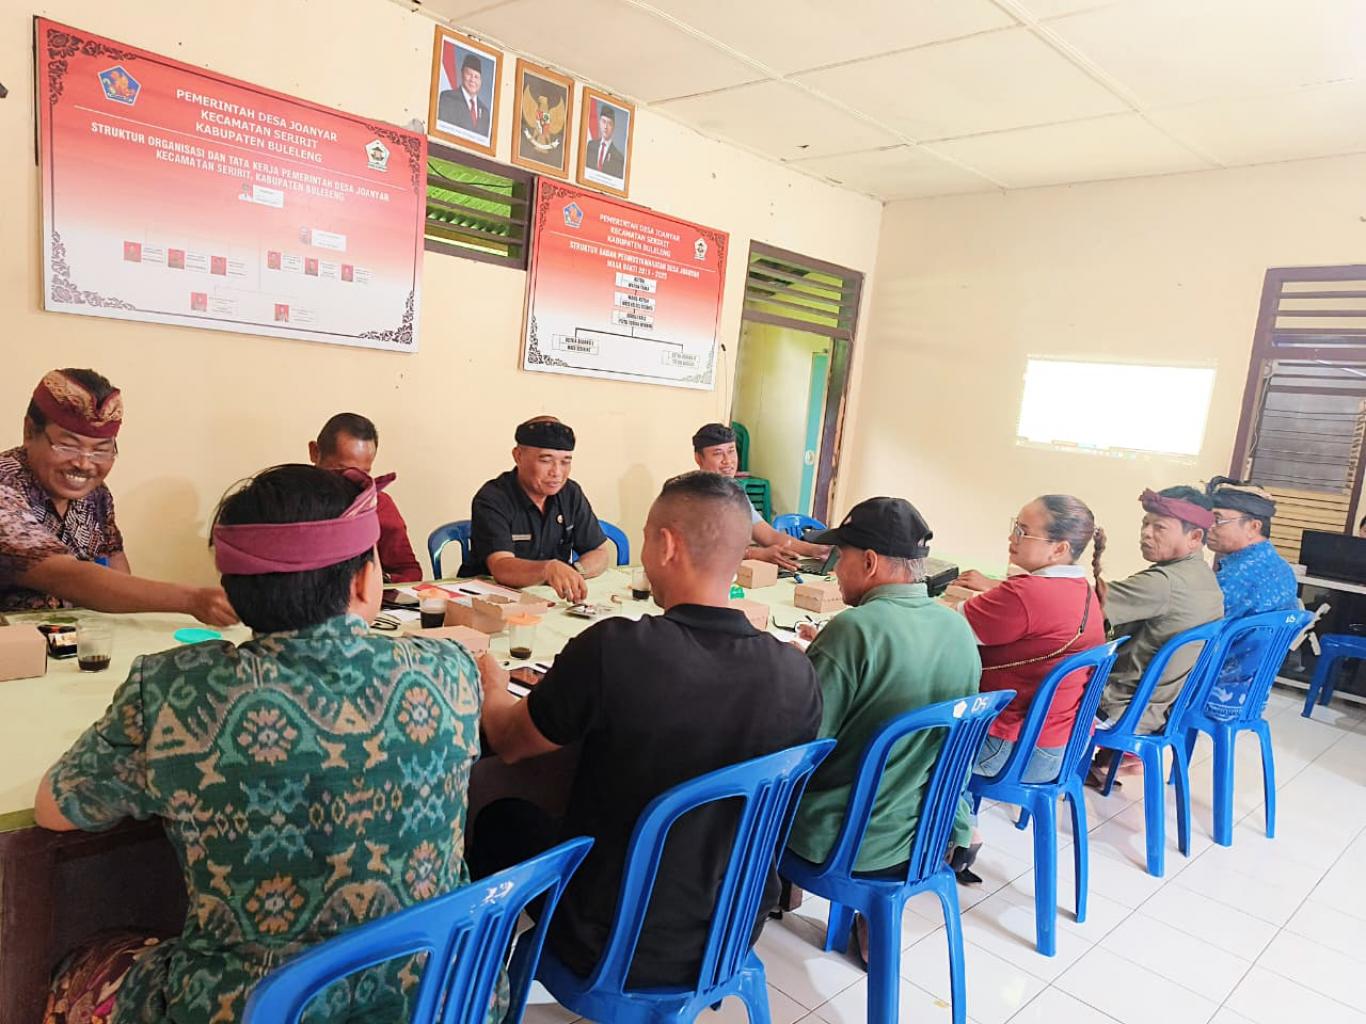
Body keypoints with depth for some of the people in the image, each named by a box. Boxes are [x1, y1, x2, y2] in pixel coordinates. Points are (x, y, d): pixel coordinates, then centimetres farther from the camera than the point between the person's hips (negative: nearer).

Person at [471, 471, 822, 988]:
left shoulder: (612, 650, -29)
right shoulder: (798, 674, -18)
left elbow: (507, 742, -10)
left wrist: (492, 684, 12)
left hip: (613, 948, -3)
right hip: (734, 935, 4)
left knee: (499, 818, 23)